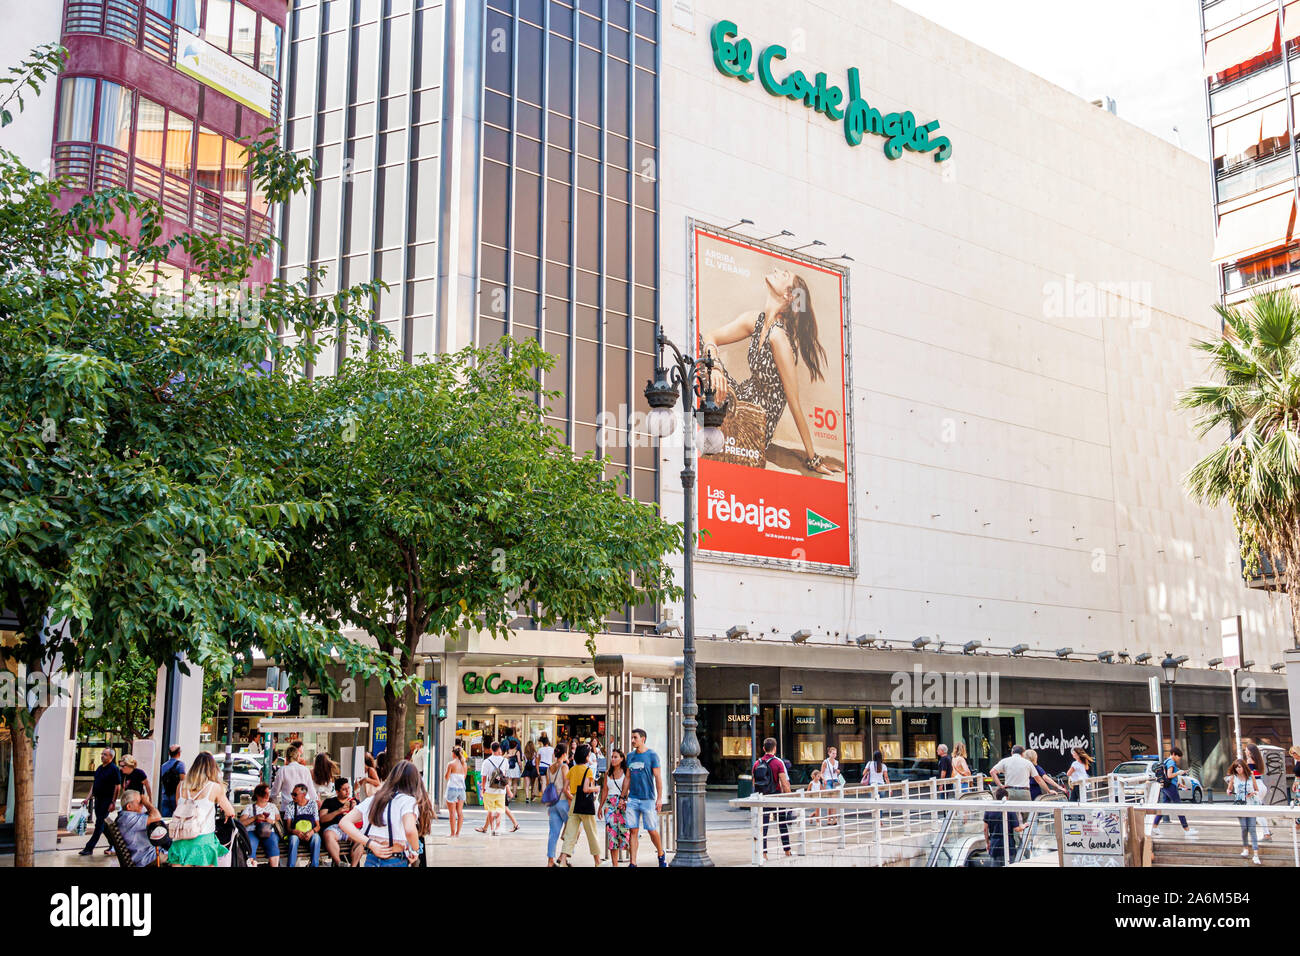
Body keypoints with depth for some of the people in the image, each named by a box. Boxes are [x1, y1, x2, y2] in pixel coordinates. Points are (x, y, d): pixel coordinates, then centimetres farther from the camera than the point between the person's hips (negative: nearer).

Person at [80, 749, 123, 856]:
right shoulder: (99, 768, 12)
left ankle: (89, 848, -7)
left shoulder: (114, 769, -12)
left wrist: (113, 803, -17)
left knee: (99, 824, -7)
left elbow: (118, 787, -14)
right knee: (103, 824, 12)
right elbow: (94, 783, 20)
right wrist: (90, 796, 11)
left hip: (107, 800, -8)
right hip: (98, 799, 8)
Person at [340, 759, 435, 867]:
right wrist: (415, 851, -7)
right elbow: (410, 830, -26)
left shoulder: (372, 800, 9)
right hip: (395, 862, -5)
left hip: (371, 860, 5)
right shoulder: (408, 800, -8)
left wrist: (371, 844, -4)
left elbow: (344, 822, 2)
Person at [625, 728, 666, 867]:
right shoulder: (630, 756, 11)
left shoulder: (652, 755, -4)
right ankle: (633, 863, 3)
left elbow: (658, 777, -6)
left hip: (648, 799, -4)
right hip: (632, 799, 4)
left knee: (652, 830, 0)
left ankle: (661, 856, 23)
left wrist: (659, 798, -11)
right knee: (633, 831, 1)